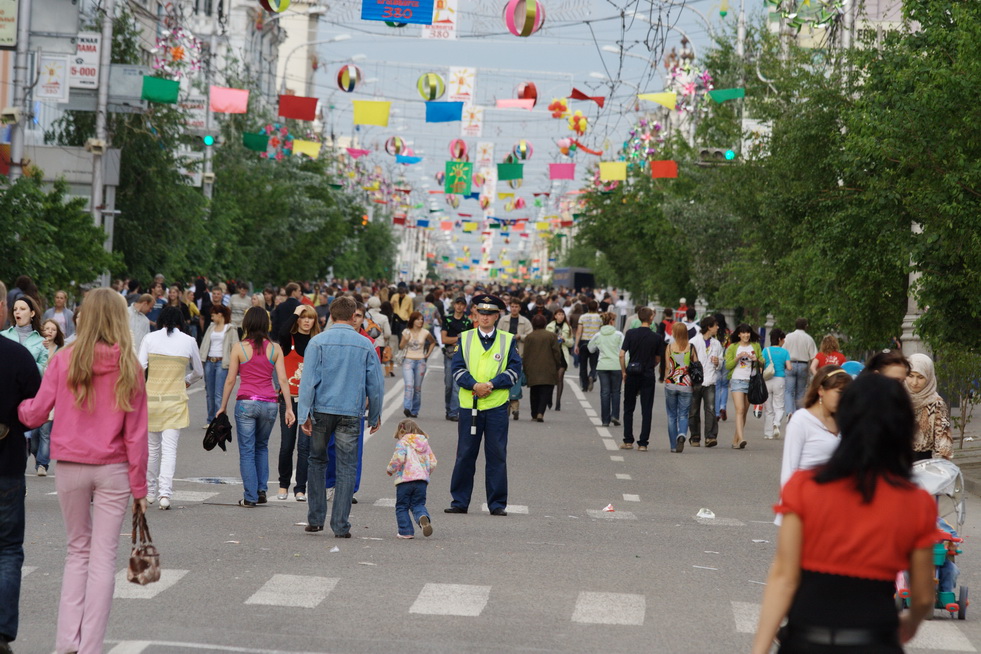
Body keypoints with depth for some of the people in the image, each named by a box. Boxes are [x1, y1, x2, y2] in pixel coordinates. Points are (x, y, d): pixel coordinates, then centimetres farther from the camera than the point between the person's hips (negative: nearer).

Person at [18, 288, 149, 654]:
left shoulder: (65, 360, -6)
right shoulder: (128, 368, -5)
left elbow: (35, 414, -3)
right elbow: (136, 434, -4)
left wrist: (16, 407, 20)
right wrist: (138, 487, 3)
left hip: (70, 469, 1)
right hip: (113, 471, -1)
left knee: (78, 550, 16)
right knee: (103, 556, 6)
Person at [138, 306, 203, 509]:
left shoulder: (150, 338, 0)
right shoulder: (188, 341, 2)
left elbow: (139, 369, -7)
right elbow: (199, 372, 16)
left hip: (151, 399, 1)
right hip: (175, 400, -1)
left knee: (153, 447, 14)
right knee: (169, 449, -3)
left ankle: (150, 491, 24)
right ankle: (165, 492, -16)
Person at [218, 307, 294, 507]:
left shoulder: (240, 348, -3)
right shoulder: (274, 348, 2)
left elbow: (230, 380, -1)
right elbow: (283, 380, 0)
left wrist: (223, 406, 8)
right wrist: (289, 407, 4)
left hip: (246, 402, -2)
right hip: (269, 403, 2)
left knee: (247, 451, 4)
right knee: (262, 447, 22)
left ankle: (250, 497, 2)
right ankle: (261, 491, 16)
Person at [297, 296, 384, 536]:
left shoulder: (318, 342, -2)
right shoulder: (365, 345, 3)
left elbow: (308, 380, -6)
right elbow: (376, 383, 7)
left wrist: (304, 413, -5)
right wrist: (375, 415, 18)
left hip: (322, 409, 0)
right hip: (351, 413, 0)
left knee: (317, 462, 15)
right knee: (346, 468, 3)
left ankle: (315, 519, 15)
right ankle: (340, 525, 2)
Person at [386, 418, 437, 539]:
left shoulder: (402, 442, 1)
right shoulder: (425, 444, 18)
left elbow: (399, 458, -15)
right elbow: (433, 463, 13)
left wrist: (390, 470, 0)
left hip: (405, 479, -4)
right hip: (422, 480, 4)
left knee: (402, 507, 7)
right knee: (418, 504, 9)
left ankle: (406, 531, 1)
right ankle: (423, 517, -23)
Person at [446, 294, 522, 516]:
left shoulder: (508, 340, 7)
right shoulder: (465, 339, 9)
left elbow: (514, 371, 3)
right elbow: (458, 369, 3)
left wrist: (491, 384, -11)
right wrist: (474, 385, -14)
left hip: (497, 406, -1)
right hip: (469, 405, 1)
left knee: (497, 456, 1)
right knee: (465, 455, 3)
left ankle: (497, 504, 7)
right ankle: (460, 502, 10)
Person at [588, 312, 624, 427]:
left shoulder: (598, 335, 3)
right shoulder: (618, 335, -4)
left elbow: (590, 349, 16)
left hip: (602, 366, 2)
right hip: (616, 366, -2)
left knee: (605, 392, 5)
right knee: (615, 391, 12)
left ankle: (605, 419, 4)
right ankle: (615, 415, -1)